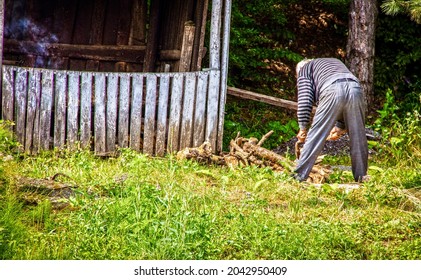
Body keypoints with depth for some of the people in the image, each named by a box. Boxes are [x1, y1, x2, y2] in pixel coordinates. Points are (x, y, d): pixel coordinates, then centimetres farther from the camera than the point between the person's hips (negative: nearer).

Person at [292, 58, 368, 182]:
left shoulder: (304, 69, 28)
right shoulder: (335, 61, 44)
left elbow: (305, 98, 9)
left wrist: (303, 127, 12)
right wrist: (340, 127, 33)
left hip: (332, 91, -5)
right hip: (355, 88, 5)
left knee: (315, 136, 0)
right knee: (358, 138, 13)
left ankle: (299, 175, 2)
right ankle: (361, 176, 17)